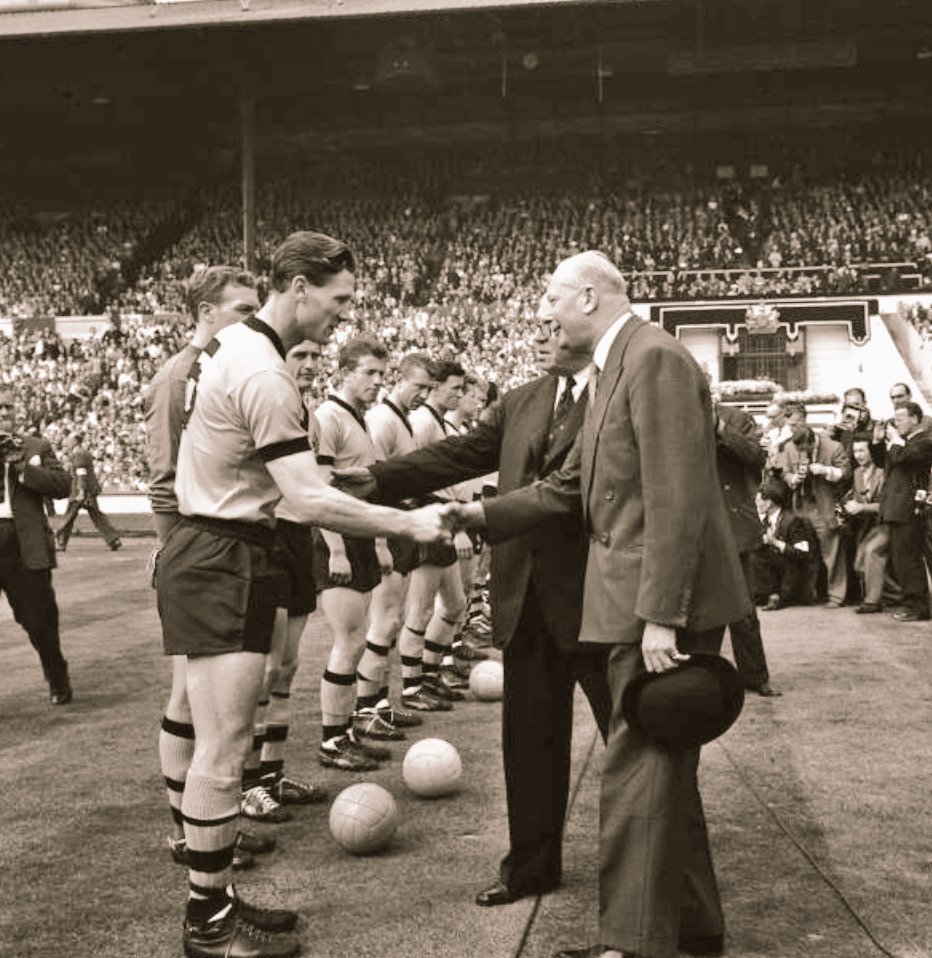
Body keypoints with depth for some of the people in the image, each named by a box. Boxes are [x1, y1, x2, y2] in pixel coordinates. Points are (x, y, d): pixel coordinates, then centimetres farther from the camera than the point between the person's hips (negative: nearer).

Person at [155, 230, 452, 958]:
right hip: (224, 563, -11)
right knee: (221, 749, -4)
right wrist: (408, 523, -19)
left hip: (216, 552, 11)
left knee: (223, 748, 14)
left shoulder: (232, 343, 11)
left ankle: (216, 899, 23)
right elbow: (309, 502, -25)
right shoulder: (264, 374, -21)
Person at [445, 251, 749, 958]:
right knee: (664, 770, 19)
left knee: (639, 772, -4)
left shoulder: (655, 357, -15)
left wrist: (661, 616, -24)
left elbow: (677, 497, -22)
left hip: (666, 601, -10)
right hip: (637, 600, 11)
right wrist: (487, 513, 10)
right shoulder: (615, 365, 16)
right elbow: (575, 484, 17)